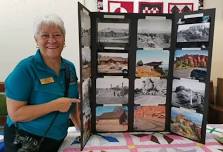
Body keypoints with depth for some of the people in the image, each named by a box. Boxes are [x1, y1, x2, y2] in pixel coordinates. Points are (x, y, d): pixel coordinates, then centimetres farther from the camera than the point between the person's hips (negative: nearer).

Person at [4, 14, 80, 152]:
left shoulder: (69, 67, -2)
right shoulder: (25, 69, -19)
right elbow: (14, 114, -21)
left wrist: (80, 125, 0)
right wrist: (55, 105, -27)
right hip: (25, 140, -5)